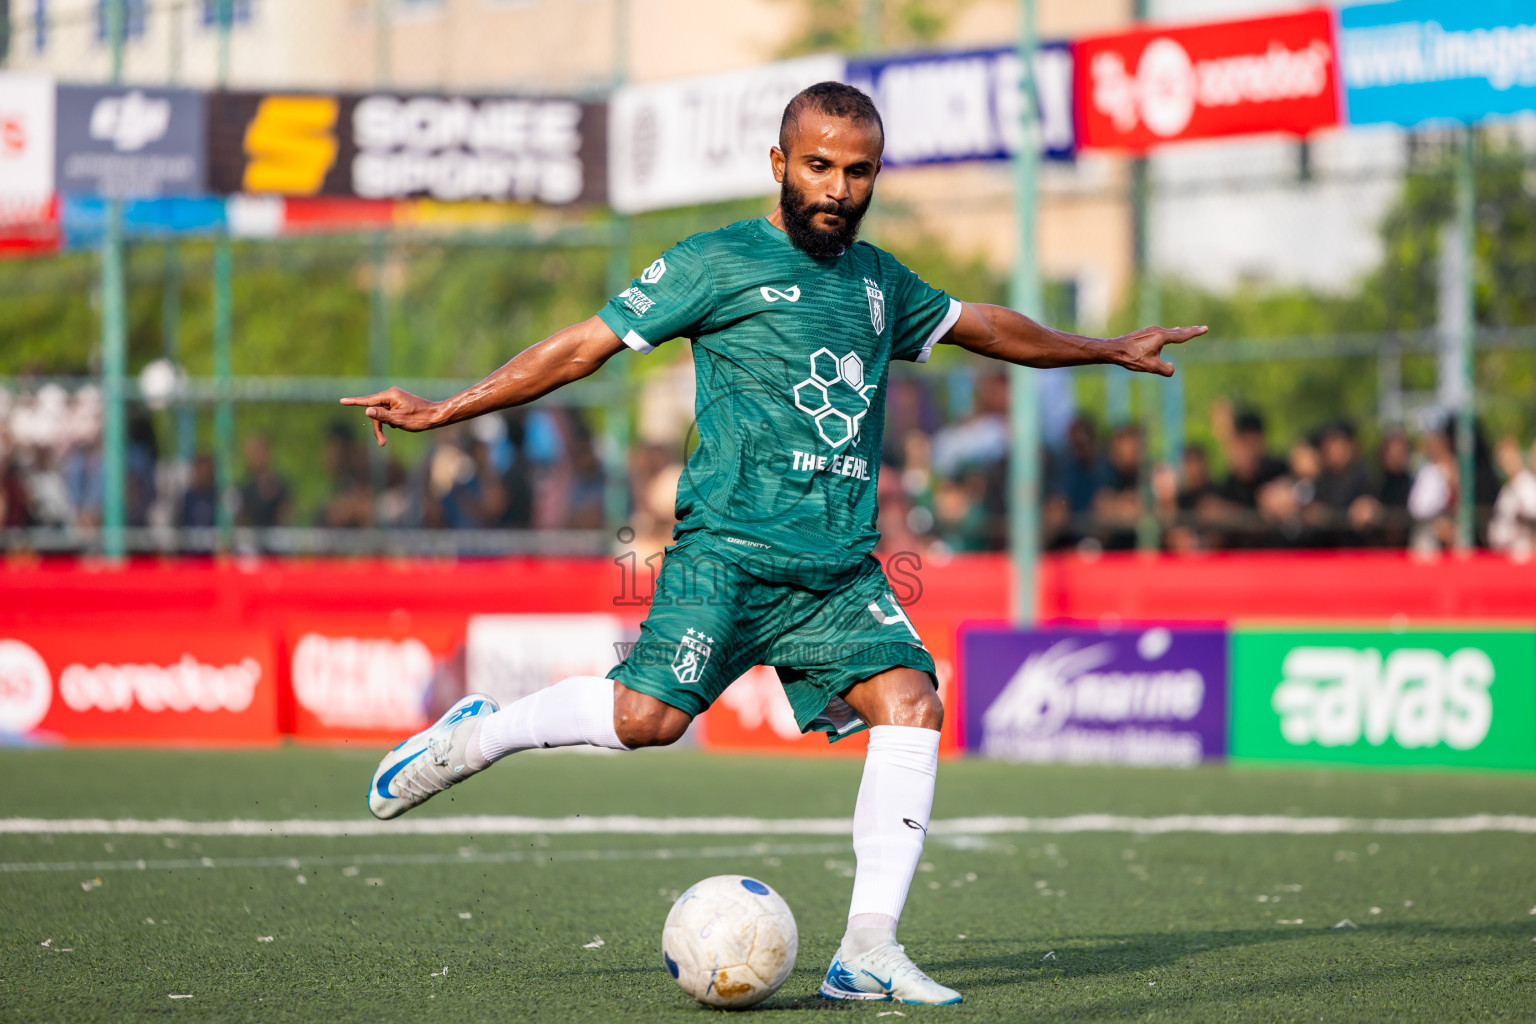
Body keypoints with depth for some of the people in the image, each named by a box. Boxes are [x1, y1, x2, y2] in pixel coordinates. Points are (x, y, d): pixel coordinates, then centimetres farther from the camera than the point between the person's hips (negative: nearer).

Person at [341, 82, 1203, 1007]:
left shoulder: (879, 280, 19)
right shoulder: (718, 263, 2)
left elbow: (980, 325, 37)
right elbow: (586, 344, 2)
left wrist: (1106, 349, 46)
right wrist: (441, 411, -3)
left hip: (842, 569, 5)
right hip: (728, 548, -5)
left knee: (909, 701, -15)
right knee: (647, 714, -21)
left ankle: (868, 951, -14)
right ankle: (476, 737, 7)